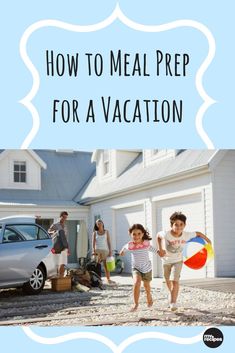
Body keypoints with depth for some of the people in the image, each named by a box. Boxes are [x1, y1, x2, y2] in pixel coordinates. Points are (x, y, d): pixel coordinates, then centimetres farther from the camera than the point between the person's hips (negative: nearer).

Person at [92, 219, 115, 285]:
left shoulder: (106, 232, 7)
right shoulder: (95, 233, 6)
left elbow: (109, 242, 5)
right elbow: (93, 242, 0)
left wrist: (110, 251, -2)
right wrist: (93, 250, -13)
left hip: (105, 250, 0)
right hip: (97, 250, 0)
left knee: (106, 265, 0)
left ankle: (108, 280, 3)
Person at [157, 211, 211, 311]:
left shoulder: (187, 235, -29)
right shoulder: (166, 234, -33)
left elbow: (198, 233, -9)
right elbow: (158, 235, -10)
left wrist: (207, 240, -3)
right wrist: (160, 249, -12)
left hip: (178, 261, -1)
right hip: (166, 260, 1)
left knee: (175, 281, -18)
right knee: (168, 281, 20)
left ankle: (173, 302, -6)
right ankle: (172, 294, 50)